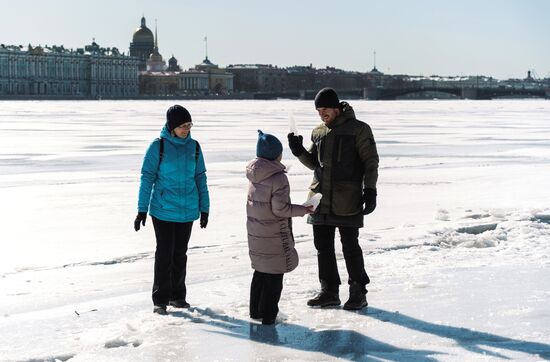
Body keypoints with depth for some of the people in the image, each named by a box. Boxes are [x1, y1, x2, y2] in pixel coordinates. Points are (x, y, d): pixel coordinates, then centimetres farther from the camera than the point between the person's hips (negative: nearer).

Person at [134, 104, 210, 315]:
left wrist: (204, 208, 10)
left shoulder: (194, 147, 3)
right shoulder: (158, 146, -8)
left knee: (180, 254, 12)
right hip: (163, 209, -4)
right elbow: (147, 178, -5)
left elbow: (200, 178, 10)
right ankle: (160, 300, 5)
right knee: (164, 254, -2)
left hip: (187, 210, 4)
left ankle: (177, 296, 23)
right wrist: (142, 210, -6)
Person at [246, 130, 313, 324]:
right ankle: (268, 314, 5)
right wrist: (302, 210, -9)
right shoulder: (278, 178, -19)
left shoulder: (254, 176, 4)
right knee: (275, 273, 3)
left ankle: (255, 309, 26)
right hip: (274, 235, -7)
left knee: (260, 271, 19)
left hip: (255, 232, 7)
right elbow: (280, 208, -20)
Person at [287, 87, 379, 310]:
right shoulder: (318, 132, 13)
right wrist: (299, 152, 3)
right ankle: (329, 292, 19)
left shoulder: (358, 129, -4)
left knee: (350, 247, -1)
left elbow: (370, 161, -5)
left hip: (347, 201, -6)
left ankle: (358, 292, 10)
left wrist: (370, 190, -12)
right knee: (323, 246, 9)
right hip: (320, 199, 6)